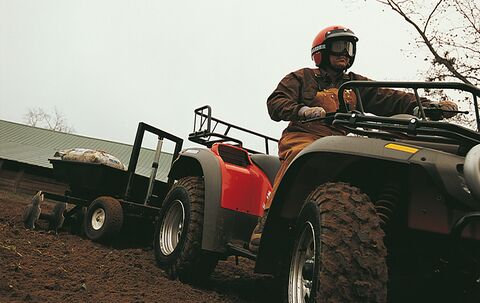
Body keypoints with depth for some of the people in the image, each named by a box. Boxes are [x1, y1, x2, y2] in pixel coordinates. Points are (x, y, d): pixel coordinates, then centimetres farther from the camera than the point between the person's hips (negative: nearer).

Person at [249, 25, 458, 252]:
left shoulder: (357, 85, 25)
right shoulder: (302, 78, 16)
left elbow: (389, 98, 12)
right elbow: (275, 104, 1)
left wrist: (428, 105, -4)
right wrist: (303, 110, -20)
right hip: (302, 136, -3)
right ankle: (267, 221, -43)